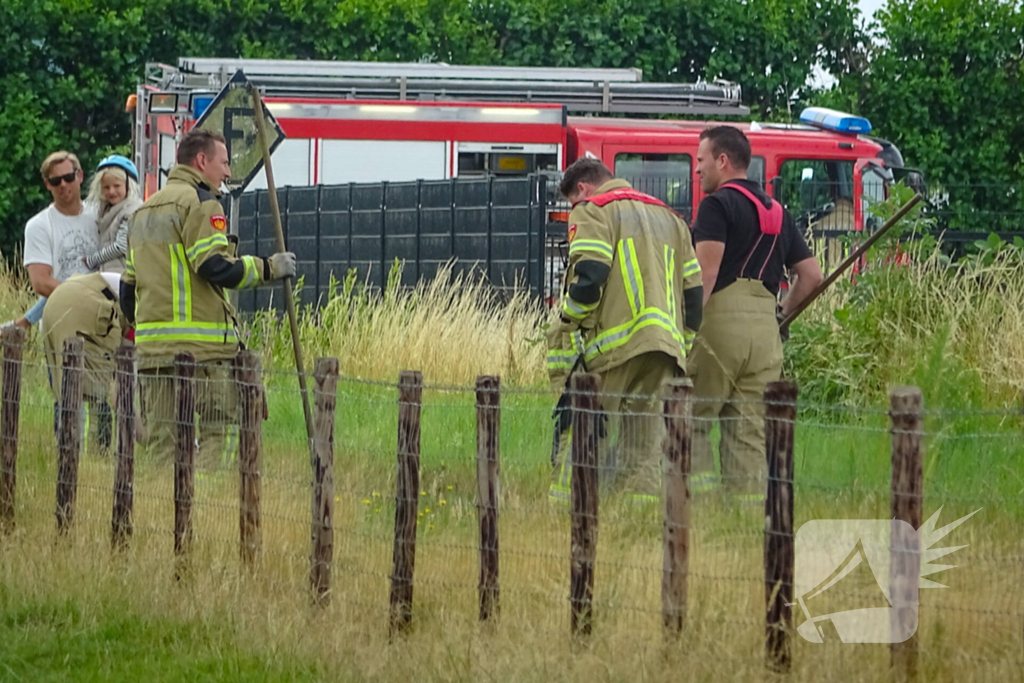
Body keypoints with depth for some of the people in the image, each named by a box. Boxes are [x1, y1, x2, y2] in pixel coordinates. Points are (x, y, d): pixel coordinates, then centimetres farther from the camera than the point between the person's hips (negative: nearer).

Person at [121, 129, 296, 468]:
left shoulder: (144, 211, 22)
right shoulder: (200, 203, -5)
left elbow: (128, 286, 23)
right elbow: (216, 268, -17)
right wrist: (268, 268, -7)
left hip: (152, 347, 8)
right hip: (201, 345, -8)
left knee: (160, 438, 7)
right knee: (218, 429, -5)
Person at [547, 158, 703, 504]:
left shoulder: (593, 212, 3)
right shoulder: (669, 218, 25)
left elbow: (589, 277, -13)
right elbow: (694, 290, 19)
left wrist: (570, 326, 0)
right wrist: (682, 351, 21)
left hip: (613, 346, -6)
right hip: (663, 347, 6)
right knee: (646, 449, 5)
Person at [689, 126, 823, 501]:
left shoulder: (717, 205, -3)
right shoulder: (777, 212, 20)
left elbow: (706, 271, -15)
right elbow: (811, 275, 21)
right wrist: (783, 315, 28)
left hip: (720, 319, -7)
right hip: (765, 329, 7)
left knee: (691, 420, 0)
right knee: (750, 433, 6)